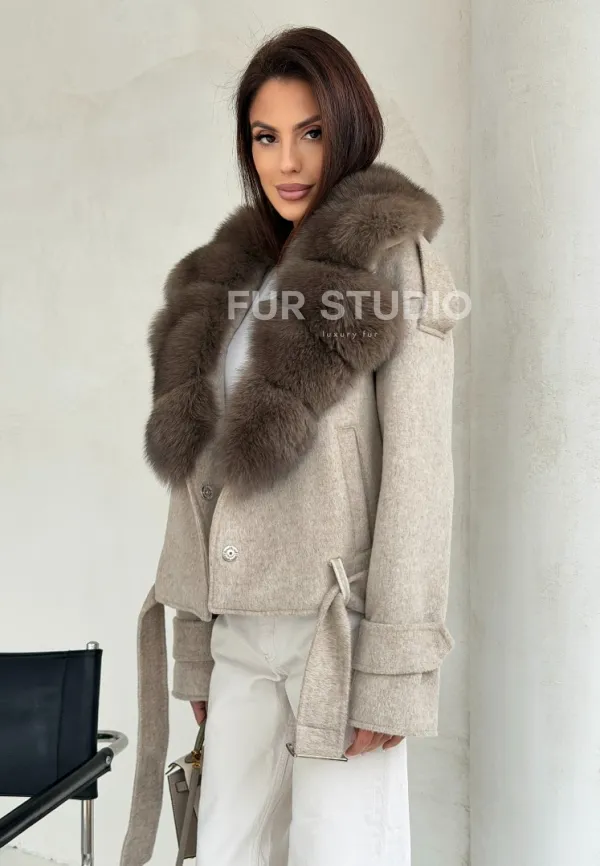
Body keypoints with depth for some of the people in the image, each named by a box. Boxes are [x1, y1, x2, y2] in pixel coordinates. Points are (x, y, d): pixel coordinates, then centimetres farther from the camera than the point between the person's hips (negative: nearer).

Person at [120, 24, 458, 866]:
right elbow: (202, 467, 12)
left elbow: (418, 469, -10)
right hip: (240, 634, 6)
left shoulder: (393, 259, -3)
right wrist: (196, 647, 10)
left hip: (341, 626, -5)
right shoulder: (230, 278, 14)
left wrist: (394, 665, -14)